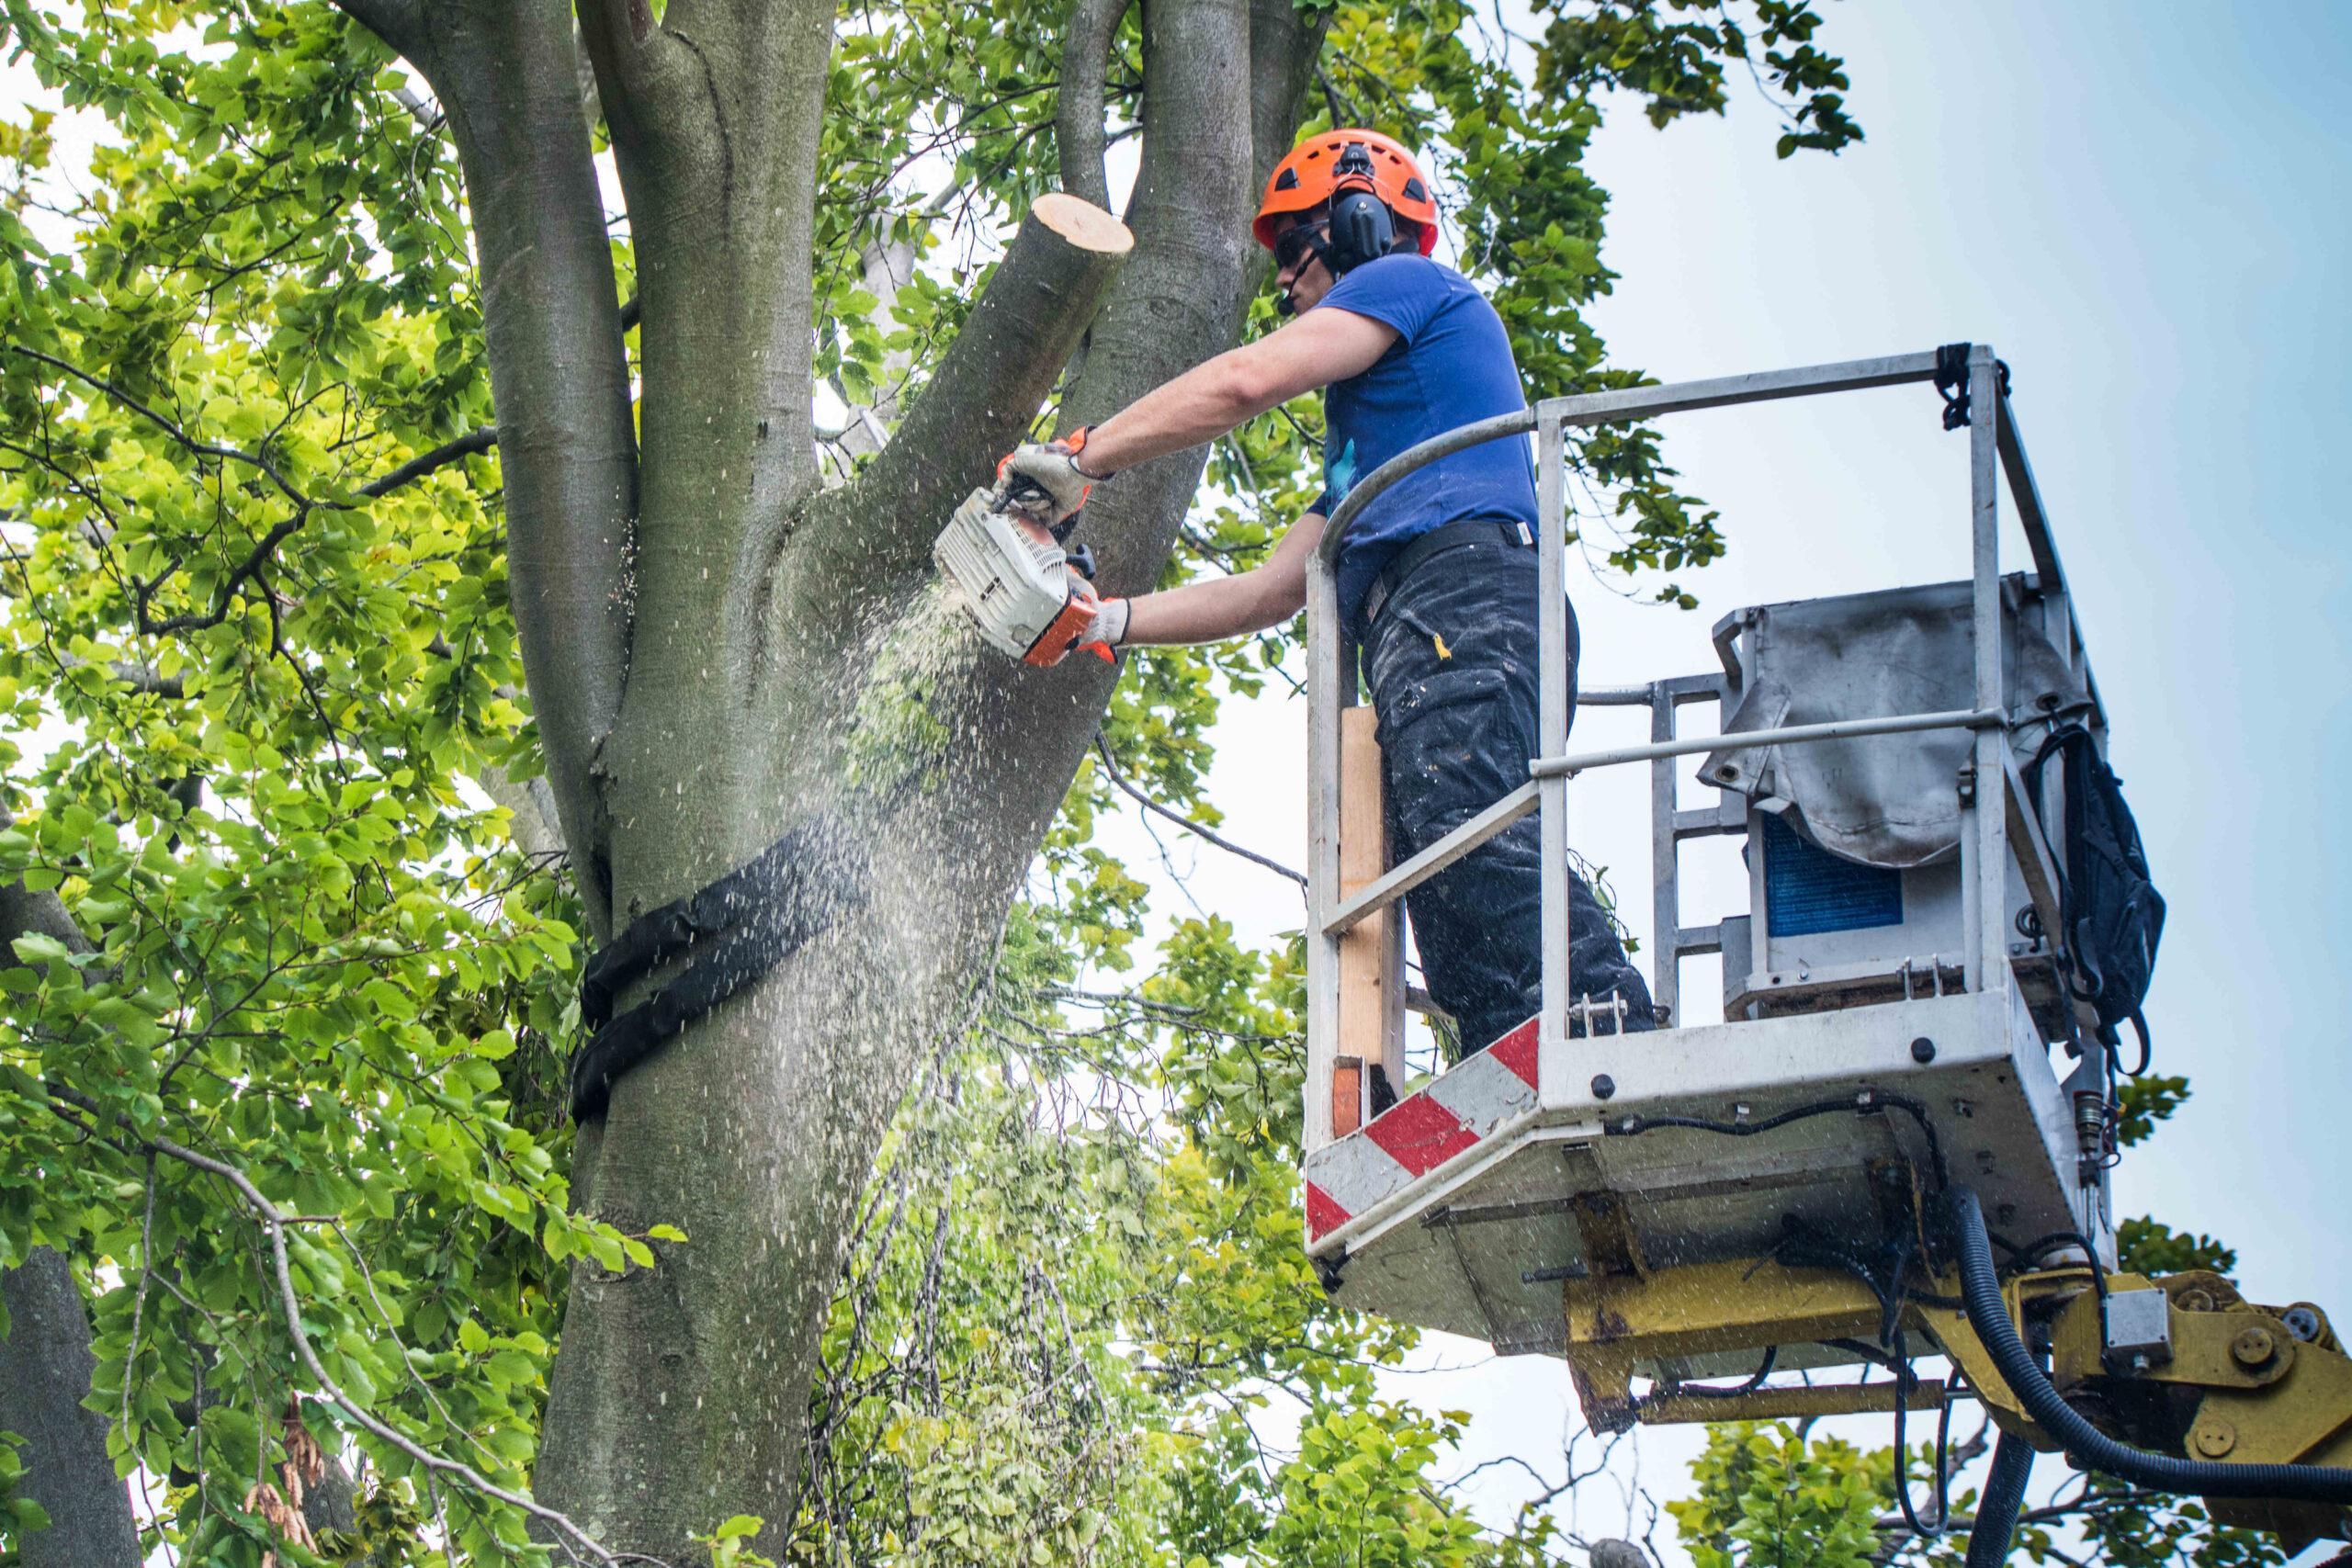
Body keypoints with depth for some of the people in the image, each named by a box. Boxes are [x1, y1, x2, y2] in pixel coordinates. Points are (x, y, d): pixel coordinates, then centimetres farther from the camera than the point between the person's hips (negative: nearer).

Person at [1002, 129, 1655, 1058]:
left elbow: (1244, 382, -1)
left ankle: (1623, 1043, -51)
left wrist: (1081, 457, 6)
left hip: (1462, 597, -9)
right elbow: (1272, 592, 37)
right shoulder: (1365, 436, 41)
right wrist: (1112, 623, 32)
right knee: (1472, 969, -7)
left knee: (1470, 827, -33)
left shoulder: (1405, 282, 14)